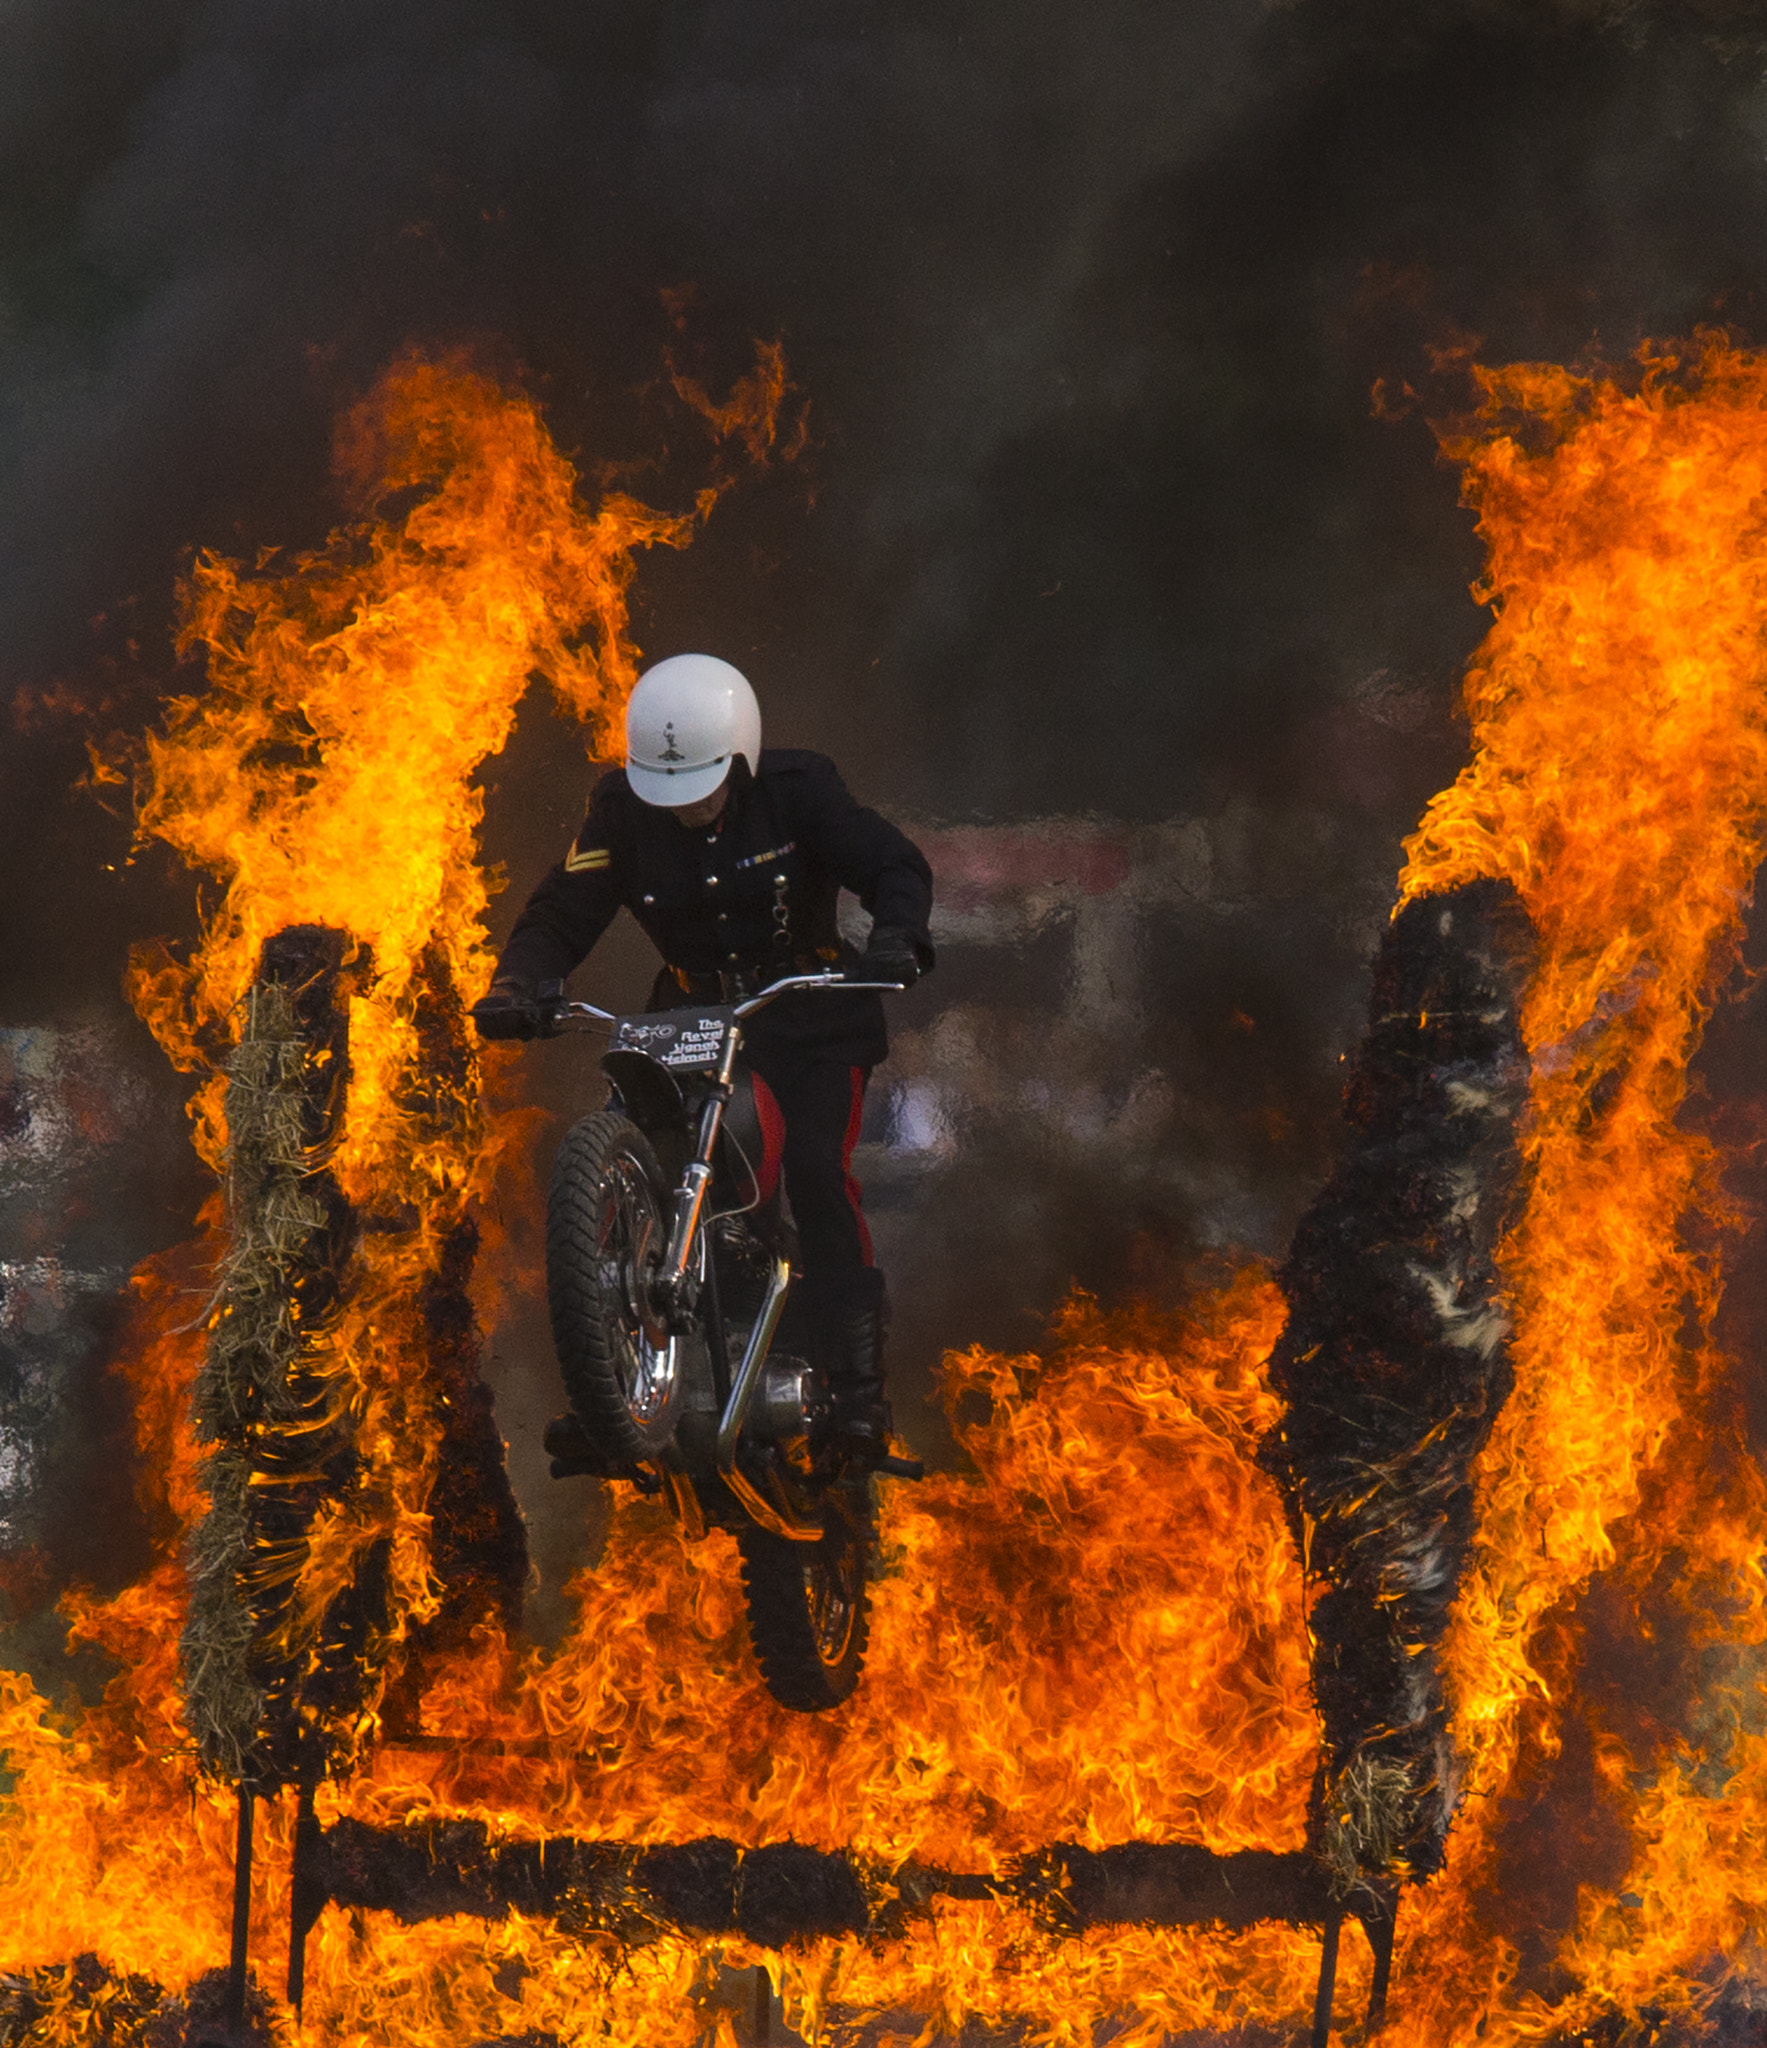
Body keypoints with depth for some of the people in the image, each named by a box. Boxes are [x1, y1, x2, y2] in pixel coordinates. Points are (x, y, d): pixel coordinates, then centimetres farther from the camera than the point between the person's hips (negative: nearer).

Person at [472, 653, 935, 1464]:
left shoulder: (797, 790, -11)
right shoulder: (622, 811, -4)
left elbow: (896, 865, -14)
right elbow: (563, 911, -6)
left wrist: (895, 938, -36)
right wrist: (517, 985, -27)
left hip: (811, 1013, -4)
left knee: (816, 1174, -24)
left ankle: (857, 1384, -20)